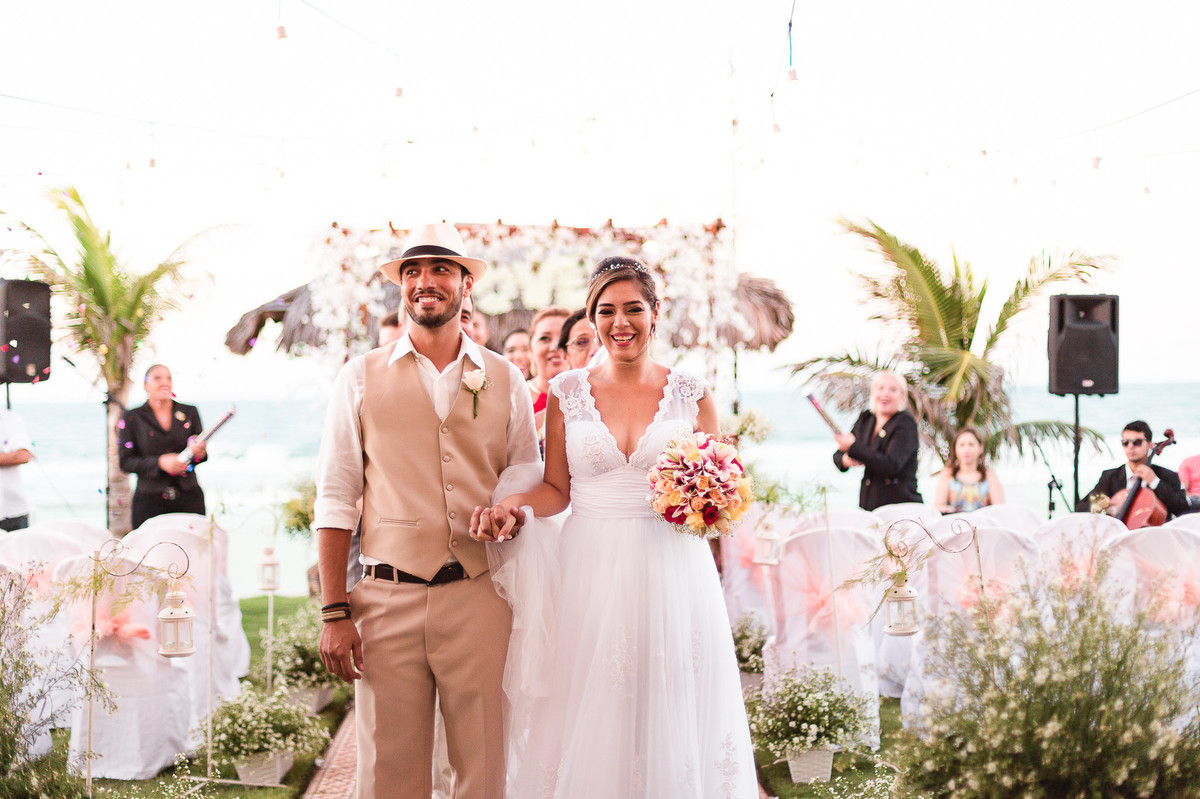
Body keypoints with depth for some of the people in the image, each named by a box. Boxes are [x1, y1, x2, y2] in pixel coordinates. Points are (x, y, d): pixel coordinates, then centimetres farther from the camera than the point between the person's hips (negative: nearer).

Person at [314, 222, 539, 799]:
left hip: (479, 599, 1)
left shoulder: (504, 380, 10)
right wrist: (334, 613, -3)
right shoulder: (361, 378, 6)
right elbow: (334, 498, 3)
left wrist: (515, 513, -9)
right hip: (387, 599, -1)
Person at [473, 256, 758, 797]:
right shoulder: (567, 393, 5)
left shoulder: (692, 395, 4)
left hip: (672, 573, 0)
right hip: (591, 574, 0)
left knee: (671, 716, 3)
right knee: (590, 723, 2)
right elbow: (556, 489, 8)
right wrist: (510, 504, -11)